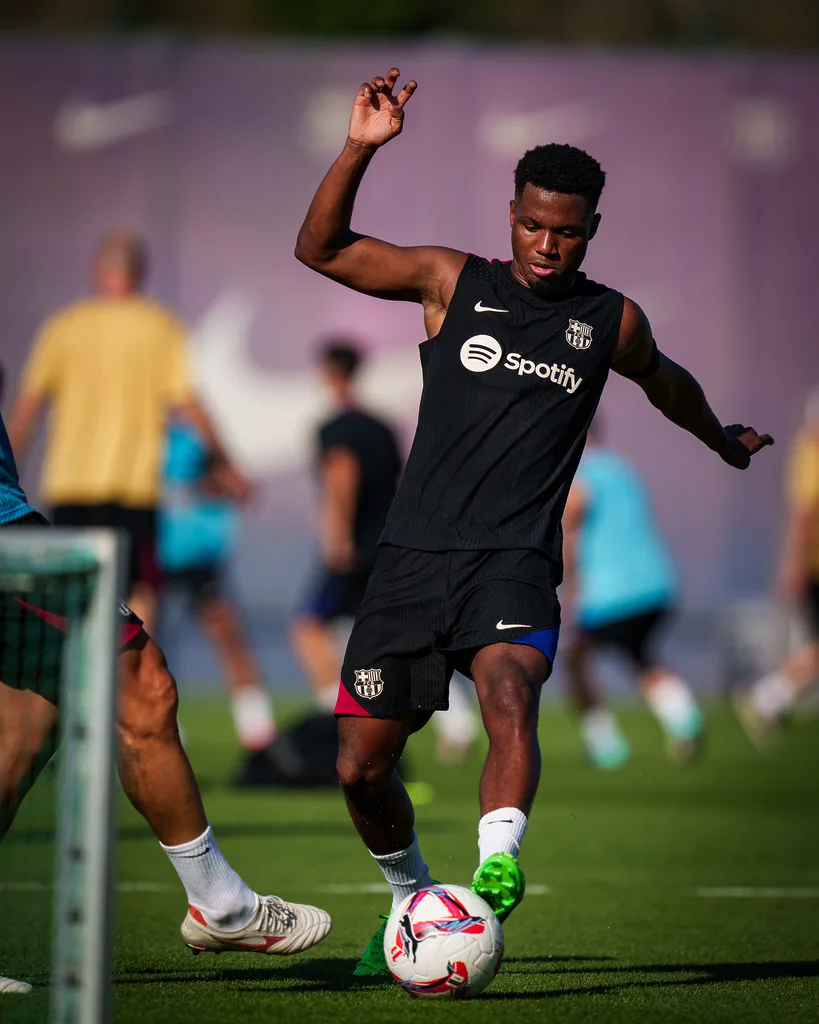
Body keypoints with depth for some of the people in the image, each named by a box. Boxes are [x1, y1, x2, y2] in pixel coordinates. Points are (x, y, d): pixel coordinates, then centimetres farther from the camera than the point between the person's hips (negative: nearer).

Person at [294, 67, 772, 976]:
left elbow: (664, 380, 30)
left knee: (510, 694, -34)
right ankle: (411, 899, 31)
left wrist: (721, 438, 47)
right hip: (413, 555, 1)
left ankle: (497, 869, -47)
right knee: (360, 768, 5)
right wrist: (359, 150, -11)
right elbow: (318, 247, 3)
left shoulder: (610, 320, 8)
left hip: (514, 562, -1)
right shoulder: (453, 282, 6)